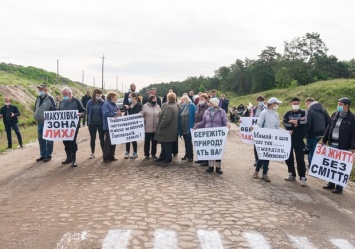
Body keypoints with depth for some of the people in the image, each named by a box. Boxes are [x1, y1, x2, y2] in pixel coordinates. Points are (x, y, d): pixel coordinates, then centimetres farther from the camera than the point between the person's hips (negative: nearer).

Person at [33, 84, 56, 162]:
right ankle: (42, 155, 22)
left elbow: (54, 110, -13)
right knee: (41, 139, 12)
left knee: (49, 140, 1)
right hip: (39, 122, 7)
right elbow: (35, 109, 24)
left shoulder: (50, 99, -9)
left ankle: (48, 155, 9)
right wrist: (35, 116, 10)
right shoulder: (38, 99, 13)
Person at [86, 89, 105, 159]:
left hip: (101, 123, -1)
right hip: (92, 123, 1)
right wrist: (90, 119, 5)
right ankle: (92, 153, 19)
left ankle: (104, 152, 17)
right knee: (92, 138, 9)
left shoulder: (102, 102, -5)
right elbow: (87, 112, 7)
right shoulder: (90, 102, -1)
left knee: (102, 138, 6)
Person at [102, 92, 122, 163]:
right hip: (108, 126, -9)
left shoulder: (114, 105, 15)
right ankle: (105, 158, 3)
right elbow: (106, 114, -23)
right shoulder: (106, 104, -11)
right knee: (108, 141, -5)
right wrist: (115, 113, -19)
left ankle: (111, 156, 19)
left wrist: (119, 114, -8)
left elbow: (117, 113, 16)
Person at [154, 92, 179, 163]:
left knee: (166, 144, 2)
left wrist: (161, 126, -16)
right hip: (171, 129, 10)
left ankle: (168, 158, 11)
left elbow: (166, 119, -28)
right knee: (164, 144, 18)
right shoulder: (175, 106, 11)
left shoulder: (169, 107, -23)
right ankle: (162, 157, 27)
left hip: (167, 130, -10)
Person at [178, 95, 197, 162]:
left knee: (189, 142, -4)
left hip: (189, 127, -6)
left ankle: (190, 156, 5)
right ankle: (187, 155, 24)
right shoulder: (182, 107, 11)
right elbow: (180, 118, 10)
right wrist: (180, 128, 4)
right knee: (186, 142, 14)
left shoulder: (192, 106, -7)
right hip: (183, 128, 6)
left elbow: (194, 116, -11)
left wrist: (194, 126, -17)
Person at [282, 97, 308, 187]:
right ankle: (292, 175, 25)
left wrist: (293, 121, -13)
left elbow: (305, 121, -19)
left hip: (299, 139, -4)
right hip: (289, 138, 4)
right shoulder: (288, 113, 8)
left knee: (300, 159, -5)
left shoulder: (303, 112, 2)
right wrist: (296, 123, -16)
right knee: (288, 158, 11)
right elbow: (284, 123, -10)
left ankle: (302, 178, 1)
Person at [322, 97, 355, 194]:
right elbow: (328, 128, 13)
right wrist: (324, 140, 12)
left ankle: (339, 187, 13)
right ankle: (331, 184, 26)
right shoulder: (335, 115, 8)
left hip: (343, 147, -6)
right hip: (332, 144, 6)